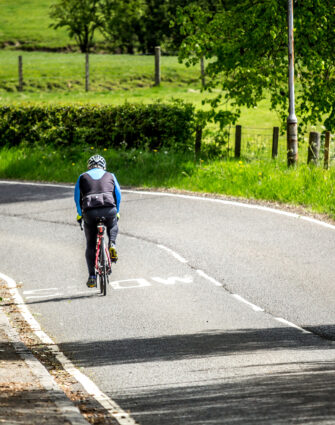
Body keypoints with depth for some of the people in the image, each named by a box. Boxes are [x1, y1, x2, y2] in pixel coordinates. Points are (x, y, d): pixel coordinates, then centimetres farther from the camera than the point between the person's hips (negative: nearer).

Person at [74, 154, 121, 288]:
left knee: (91, 245, 14)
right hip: (109, 209, 0)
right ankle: (112, 244, 7)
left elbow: (77, 198, 20)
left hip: (90, 211, 0)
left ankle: (92, 277, 9)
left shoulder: (83, 177, 19)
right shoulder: (110, 176, 20)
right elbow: (118, 195, 23)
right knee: (113, 226, 36)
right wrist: (117, 212, 37)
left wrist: (79, 214, 33)